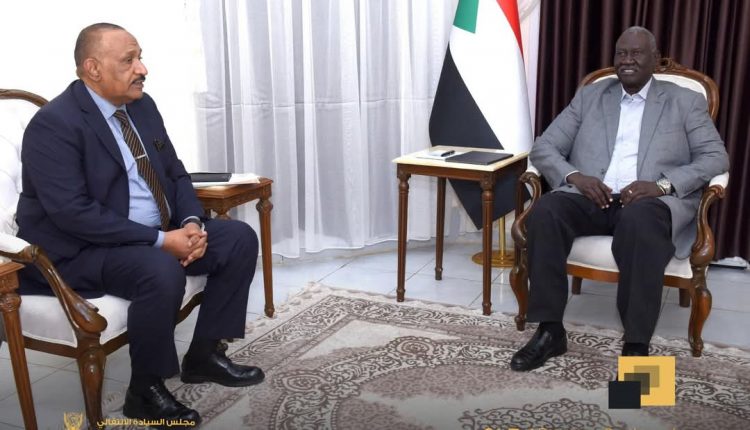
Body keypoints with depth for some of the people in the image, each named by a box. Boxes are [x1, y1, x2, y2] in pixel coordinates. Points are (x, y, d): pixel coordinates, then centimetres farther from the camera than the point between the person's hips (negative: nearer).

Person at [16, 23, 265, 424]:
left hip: (159, 234, 8)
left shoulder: (142, 105, 6)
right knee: (162, 271, -35)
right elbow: (73, 213, -26)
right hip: (82, 250, -8)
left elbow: (174, 173, 10)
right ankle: (145, 391, -13)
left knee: (240, 237, -2)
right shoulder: (53, 125, -18)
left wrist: (190, 222, -11)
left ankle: (204, 353, 7)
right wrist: (161, 240, -27)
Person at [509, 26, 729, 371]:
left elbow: (716, 157, 3)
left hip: (653, 202, -2)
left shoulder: (686, 101, 14)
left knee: (639, 220, -39)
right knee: (545, 210, -30)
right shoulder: (589, 96, 19)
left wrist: (662, 184, -15)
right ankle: (550, 331, -22)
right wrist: (574, 176, -11)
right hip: (591, 196, 2)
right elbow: (543, 148, 11)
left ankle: (636, 345, -31)